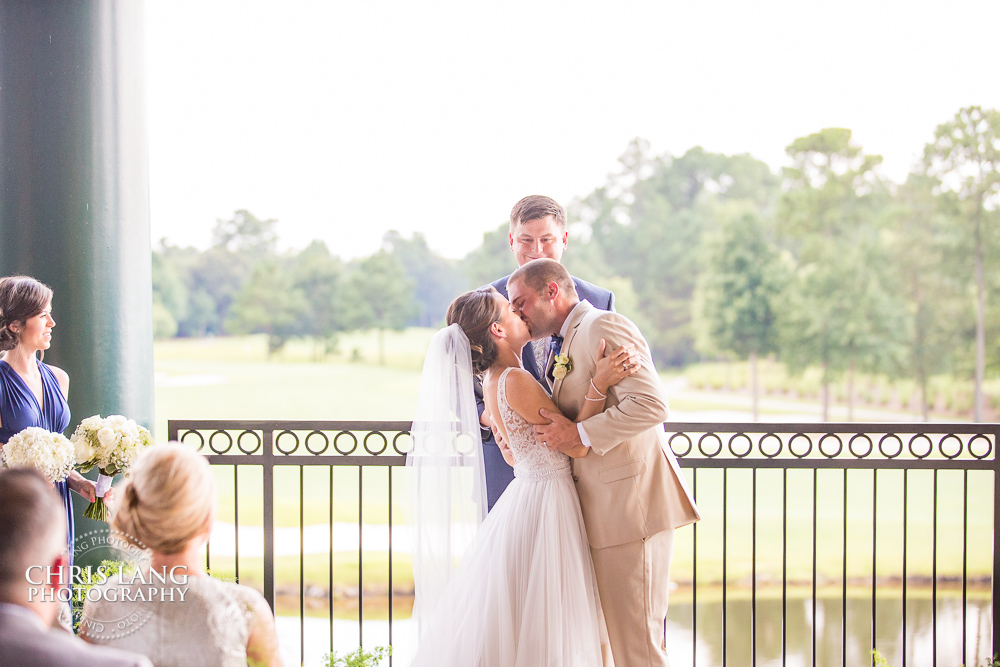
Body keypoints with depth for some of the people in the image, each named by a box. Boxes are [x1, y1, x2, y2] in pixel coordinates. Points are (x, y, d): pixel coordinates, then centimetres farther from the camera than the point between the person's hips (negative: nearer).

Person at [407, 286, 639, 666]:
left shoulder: (493, 379, 8)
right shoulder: (515, 381, -21)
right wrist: (598, 384, -22)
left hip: (529, 491, 10)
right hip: (547, 503, -10)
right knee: (539, 634, -1)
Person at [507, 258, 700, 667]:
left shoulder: (603, 326, -10)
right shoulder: (571, 341, 21)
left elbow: (650, 405, -22)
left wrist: (579, 435, -19)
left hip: (631, 505, -10)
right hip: (606, 509, 10)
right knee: (615, 632, 12)